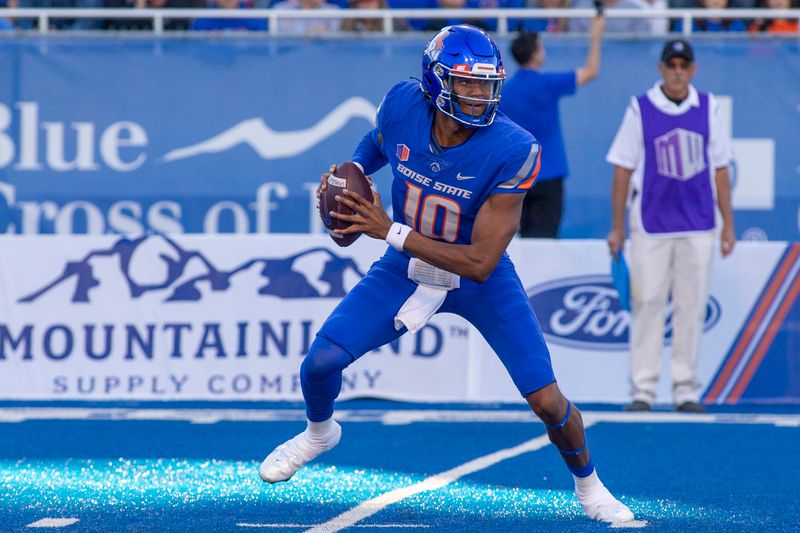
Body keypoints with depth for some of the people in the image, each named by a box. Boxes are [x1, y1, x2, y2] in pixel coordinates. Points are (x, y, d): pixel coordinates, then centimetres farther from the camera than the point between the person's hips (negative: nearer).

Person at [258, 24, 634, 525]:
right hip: (405, 271, 3)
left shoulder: (513, 150, -31)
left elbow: (480, 263, -31)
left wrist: (392, 231, -31)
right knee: (321, 362, -9)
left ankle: (588, 485, 23)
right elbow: (378, 143, 10)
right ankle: (320, 432, 27)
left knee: (548, 402, -8)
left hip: (479, 279, -2)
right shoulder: (403, 105, -20)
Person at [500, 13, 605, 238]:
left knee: (526, 240, 12)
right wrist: (596, 36, 15)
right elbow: (591, 72, 2)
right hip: (547, 176, -5)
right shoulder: (547, 84, -10)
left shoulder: (505, 91, 4)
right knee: (544, 237, -8)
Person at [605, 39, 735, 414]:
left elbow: (719, 169, 9)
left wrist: (728, 225, 7)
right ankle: (642, 389, 0)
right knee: (647, 304, -3)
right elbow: (623, 169, 2)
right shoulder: (640, 110, 0)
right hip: (650, 225, -2)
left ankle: (685, 390, 8)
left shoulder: (708, 109, 6)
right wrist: (617, 227, -1)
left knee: (691, 306, 3)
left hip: (697, 227, 2)